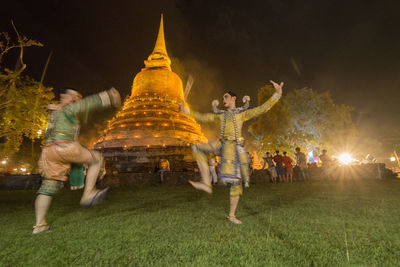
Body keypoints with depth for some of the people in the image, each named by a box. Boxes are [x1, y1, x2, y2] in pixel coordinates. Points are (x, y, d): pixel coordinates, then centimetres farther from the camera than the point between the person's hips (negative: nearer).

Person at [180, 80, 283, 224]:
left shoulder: (242, 113, 8)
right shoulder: (221, 115, 18)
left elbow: (262, 108, -1)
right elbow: (203, 117, 18)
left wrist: (277, 94, -10)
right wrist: (187, 111, 12)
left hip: (235, 147, -4)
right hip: (222, 144, 4)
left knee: (236, 180, -6)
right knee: (198, 148, -9)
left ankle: (231, 215, 11)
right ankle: (206, 183, -14)